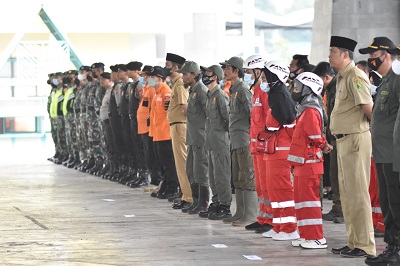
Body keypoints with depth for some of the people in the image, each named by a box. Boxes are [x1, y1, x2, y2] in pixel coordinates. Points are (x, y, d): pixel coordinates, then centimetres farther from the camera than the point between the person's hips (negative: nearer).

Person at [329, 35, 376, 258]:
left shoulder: (355, 76, -15)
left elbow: (368, 108, -19)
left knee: (357, 193, -7)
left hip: (355, 139, -10)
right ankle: (354, 242, 21)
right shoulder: (342, 77, 16)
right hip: (343, 139, 10)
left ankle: (365, 246, -4)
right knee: (347, 194, 14)